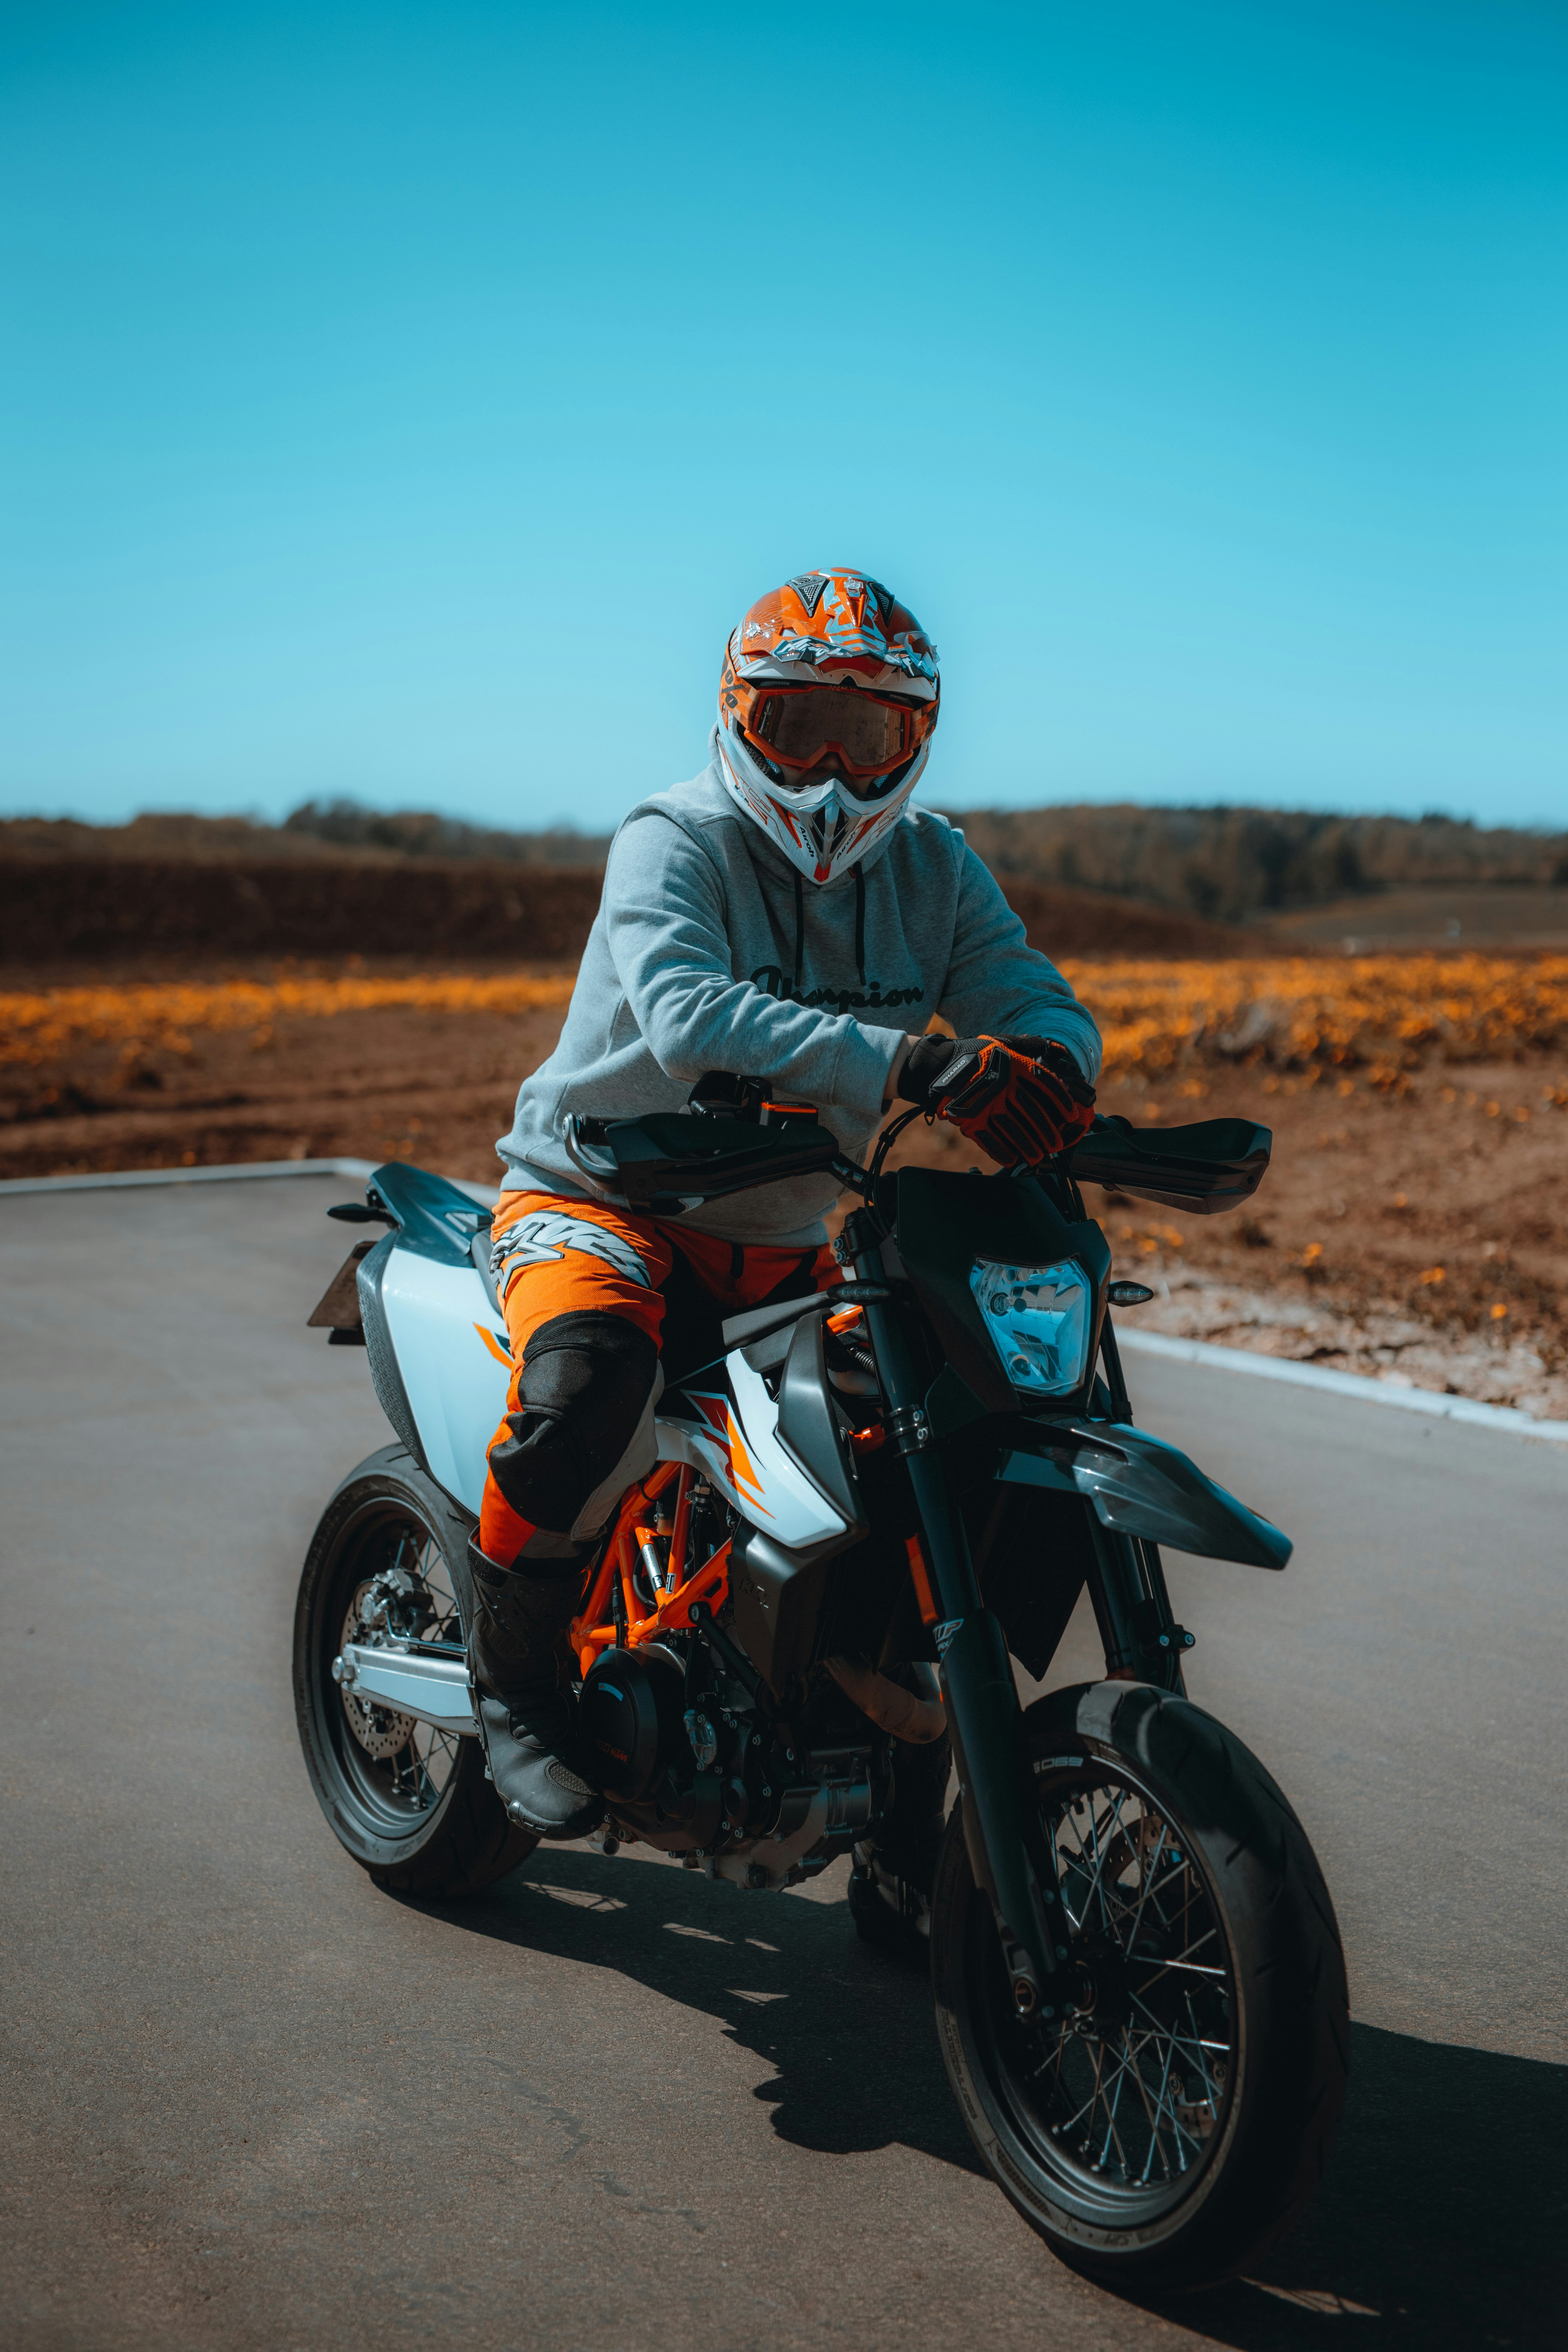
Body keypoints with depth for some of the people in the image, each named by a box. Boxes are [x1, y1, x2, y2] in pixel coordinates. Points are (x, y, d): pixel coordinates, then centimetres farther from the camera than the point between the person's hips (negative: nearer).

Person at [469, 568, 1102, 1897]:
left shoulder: (931, 868, 2)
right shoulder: (675, 842, -16)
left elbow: (1038, 1001, -8)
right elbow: (690, 1013, -36)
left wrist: (1048, 1064, -35)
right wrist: (901, 1064, -49)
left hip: (778, 1240, 6)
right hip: (599, 1200, -5)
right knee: (592, 1369, -36)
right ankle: (516, 1677, -11)